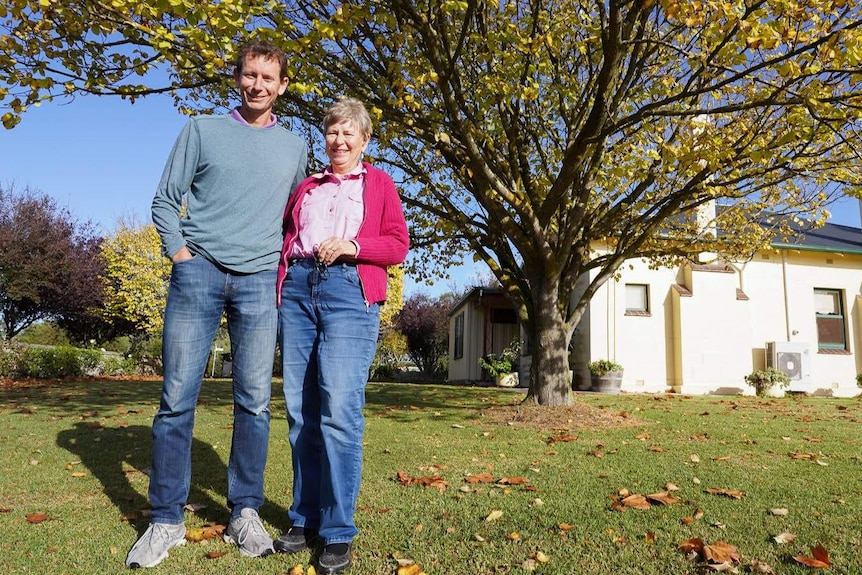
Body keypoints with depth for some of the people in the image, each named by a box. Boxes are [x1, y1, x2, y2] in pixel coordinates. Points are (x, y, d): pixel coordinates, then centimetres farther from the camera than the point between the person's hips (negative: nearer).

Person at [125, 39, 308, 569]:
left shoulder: (295, 148, 15)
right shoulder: (203, 130, 11)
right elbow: (166, 199, 9)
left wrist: (284, 261, 8)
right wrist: (178, 250, -3)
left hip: (260, 281, 1)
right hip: (199, 270, -1)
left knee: (255, 402, 0)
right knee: (178, 398, -1)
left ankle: (245, 513, 13)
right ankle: (167, 520, 10)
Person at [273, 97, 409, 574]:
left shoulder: (379, 183, 14)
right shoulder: (306, 186, 23)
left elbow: (398, 245, 5)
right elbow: (283, 231, 25)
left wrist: (352, 246, -9)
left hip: (350, 291, -4)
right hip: (297, 288, 4)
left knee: (339, 411, -12)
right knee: (300, 410, 3)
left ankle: (338, 531, -2)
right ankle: (305, 518, 15)